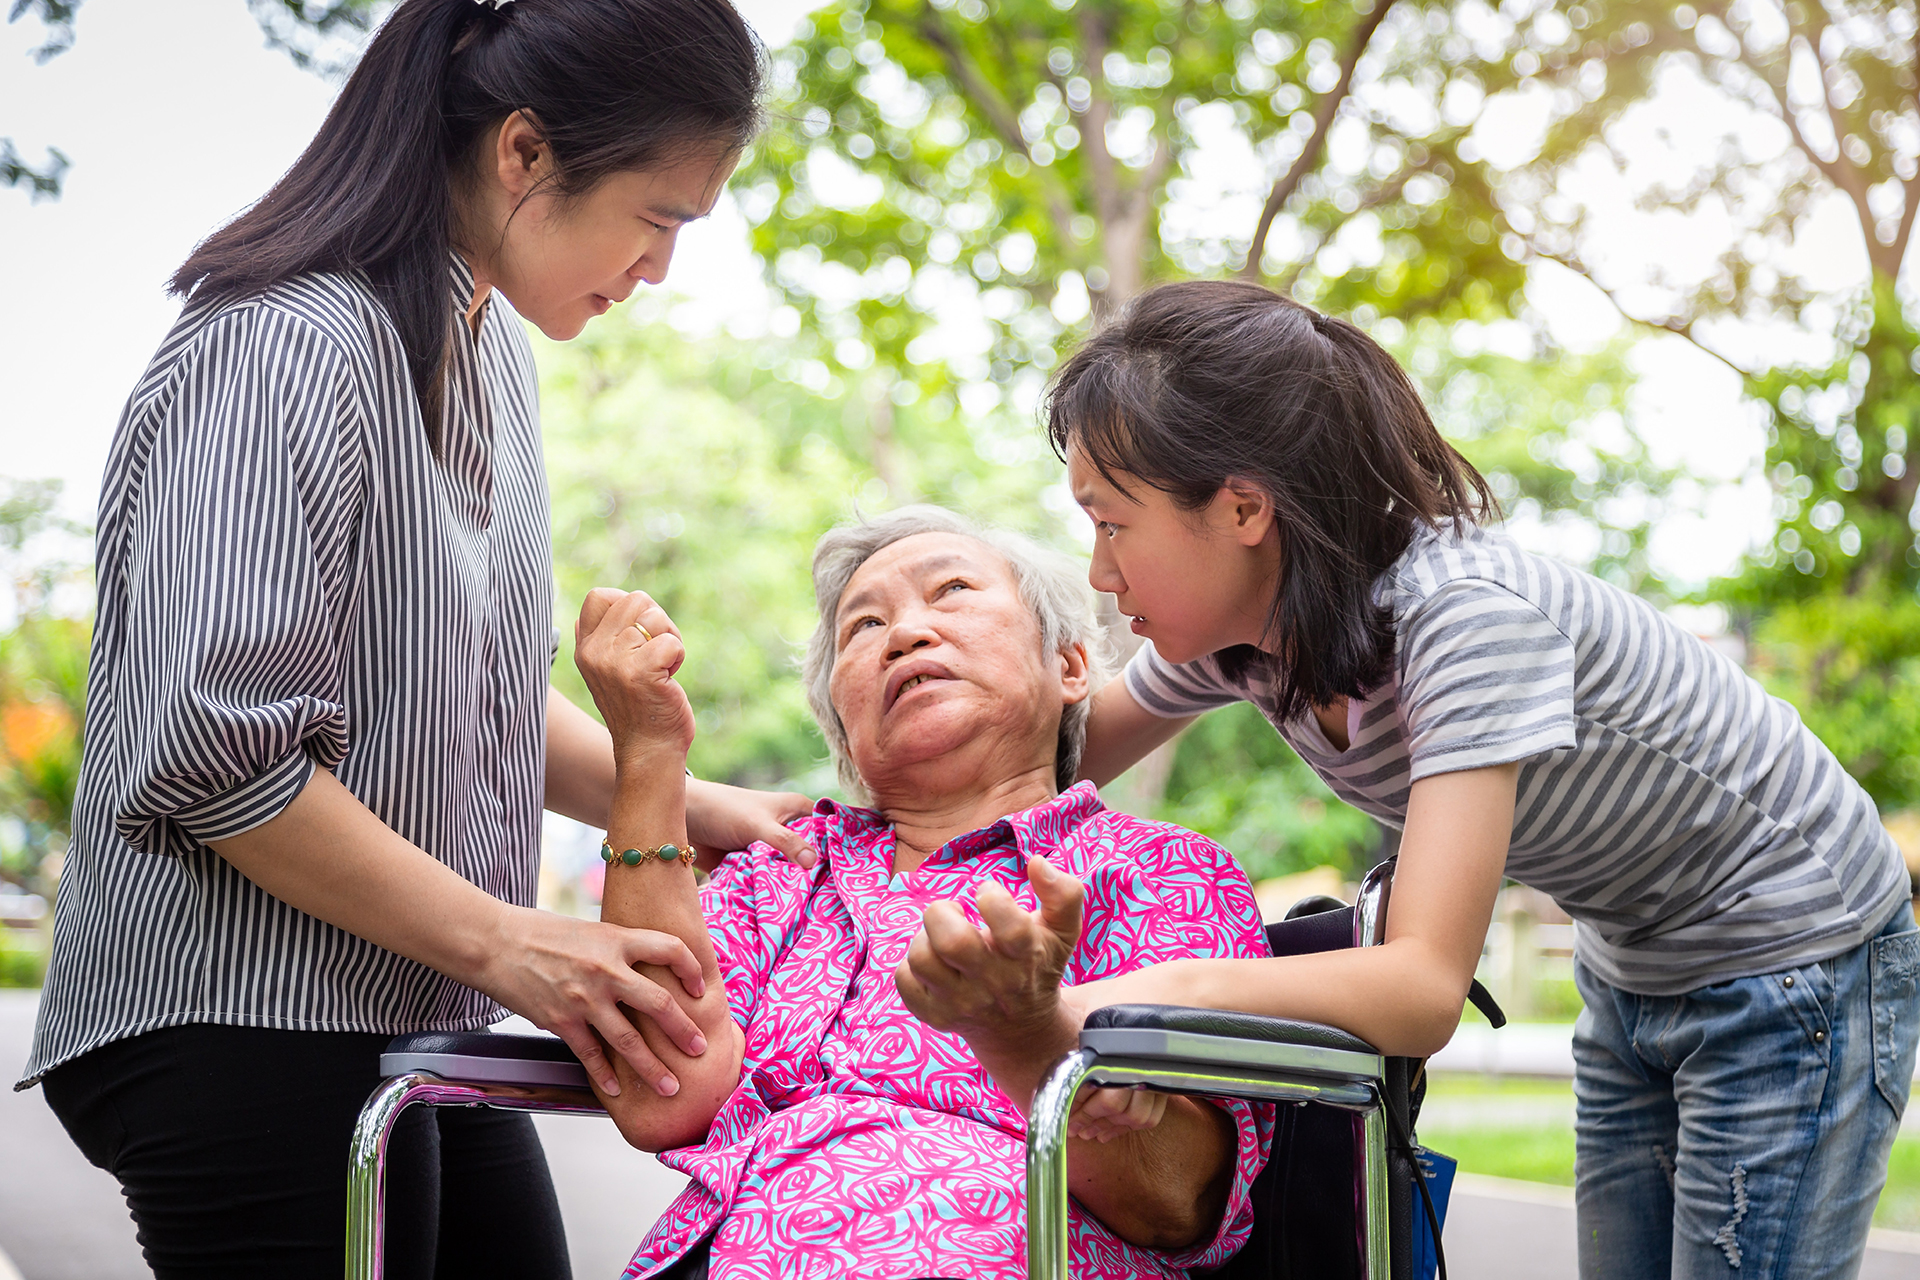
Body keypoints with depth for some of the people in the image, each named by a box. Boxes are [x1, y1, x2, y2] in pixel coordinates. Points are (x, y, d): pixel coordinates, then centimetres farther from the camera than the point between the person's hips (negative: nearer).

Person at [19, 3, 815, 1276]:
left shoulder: (494, 349, 11)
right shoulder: (286, 349, -18)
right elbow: (212, 759, -23)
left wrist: (690, 806, 7)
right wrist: (503, 940, -19)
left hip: (423, 1025, 9)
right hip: (238, 1024, -9)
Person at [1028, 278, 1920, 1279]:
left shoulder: (1463, 612, -35)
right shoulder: (1238, 630, -12)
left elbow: (1425, 987, -42)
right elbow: (1063, 759, 6)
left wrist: (1140, 992, -55)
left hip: (1794, 963, -7)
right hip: (1630, 973, 8)